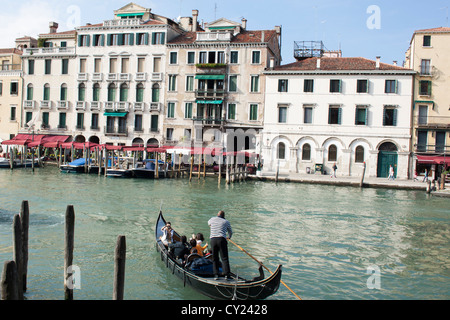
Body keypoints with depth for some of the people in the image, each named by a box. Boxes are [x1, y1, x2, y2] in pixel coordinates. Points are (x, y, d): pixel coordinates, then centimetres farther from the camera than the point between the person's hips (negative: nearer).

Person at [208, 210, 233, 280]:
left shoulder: (212, 219, 17)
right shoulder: (226, 222, 14)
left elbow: (209, 223, 41)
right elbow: (230, 232, 28)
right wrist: (229, 237, 49)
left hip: (213, 239, 2)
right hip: (222, 239, -2)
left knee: (215, 258, 10)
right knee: (224, 258, 1)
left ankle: (216, 274, 8)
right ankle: (226, 274, -6)